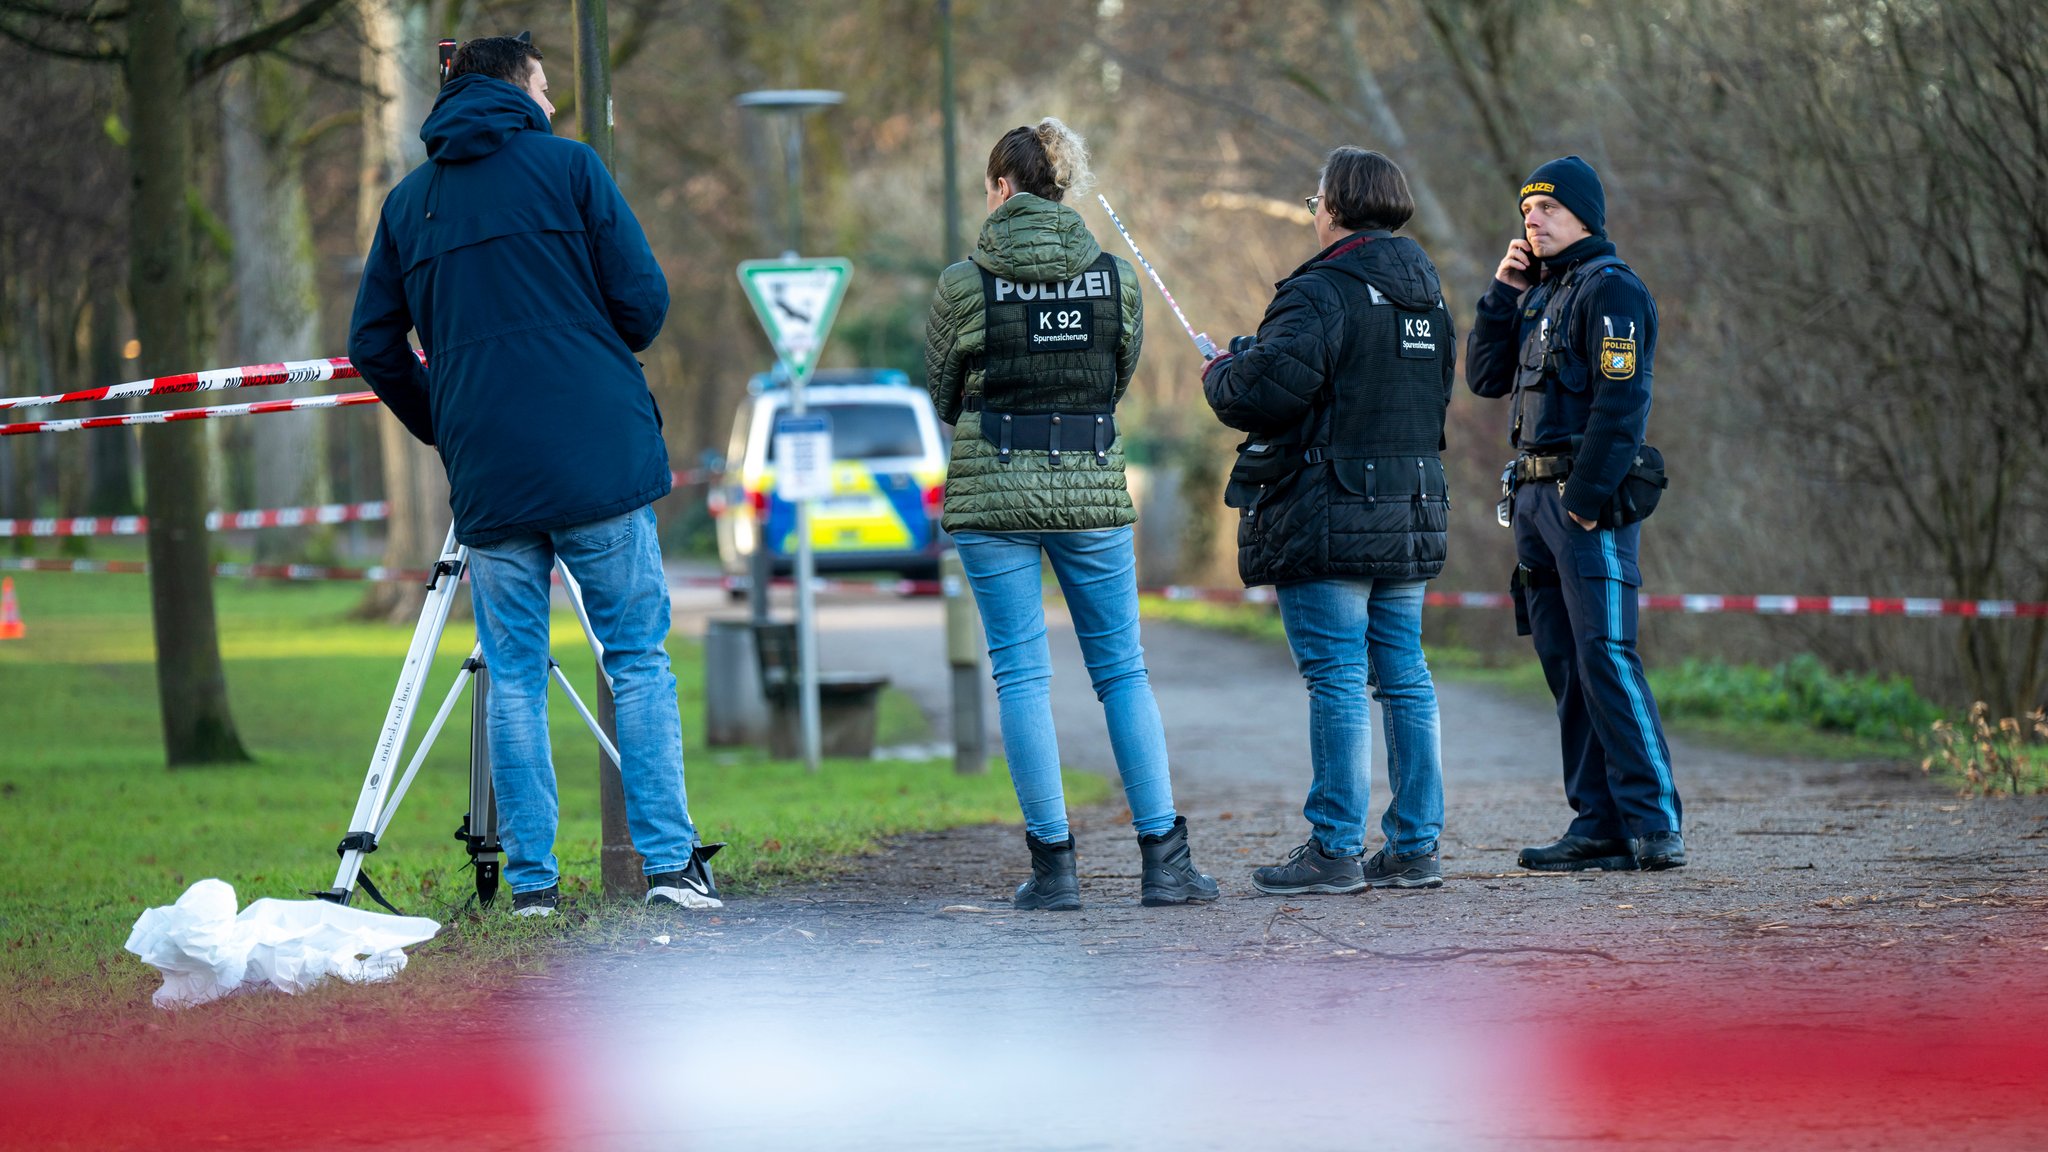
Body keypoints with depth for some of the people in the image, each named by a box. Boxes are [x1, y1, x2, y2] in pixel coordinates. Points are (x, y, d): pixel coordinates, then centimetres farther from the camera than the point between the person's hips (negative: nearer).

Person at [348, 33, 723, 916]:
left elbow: (373, 345, 12)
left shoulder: (408, 200, 13)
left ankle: (531, 878, 3)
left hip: (487, 475, 3)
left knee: (514, 676, 7)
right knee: (638, 656, 3)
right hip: (599, 456, -3)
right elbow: (643, 300, -3)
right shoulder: (566, 166, 2)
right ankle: (669, 860, -4)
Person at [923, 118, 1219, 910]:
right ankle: (1163, 855, 6)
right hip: (1093, 488, 2)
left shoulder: (966, 283, -6)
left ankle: (1053, 863, 1)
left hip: (993, 490, -2)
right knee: (1122, 668, 9)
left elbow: (941, 395, 5)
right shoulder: (1115, 277, 1)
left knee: (1022, 674, 2)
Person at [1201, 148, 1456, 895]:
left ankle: (1335, 849, -6)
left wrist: (1220, 376, 1)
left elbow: (1270, 387, -22)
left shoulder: (1320, 293, -13)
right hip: (1412, 516, 8)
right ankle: (1415, 846, 11)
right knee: (1404, 674, 9)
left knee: (1336, 679, -7)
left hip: (1329, 517, -8)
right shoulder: (1425, 294, 14)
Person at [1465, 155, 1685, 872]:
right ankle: (1600, 826, 9)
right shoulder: (1539, 293, 19)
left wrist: (1585, 500, -20)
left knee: (1605, 658, -14)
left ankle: (1656, 829, -15)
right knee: (1565, 665, 7)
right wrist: (1503, 292, 7)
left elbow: (1621, 402, -16)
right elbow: (1486, 376, 16)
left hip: (1591, 496, -9)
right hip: (1536, 495, 9)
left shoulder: (1611, 290, -9)